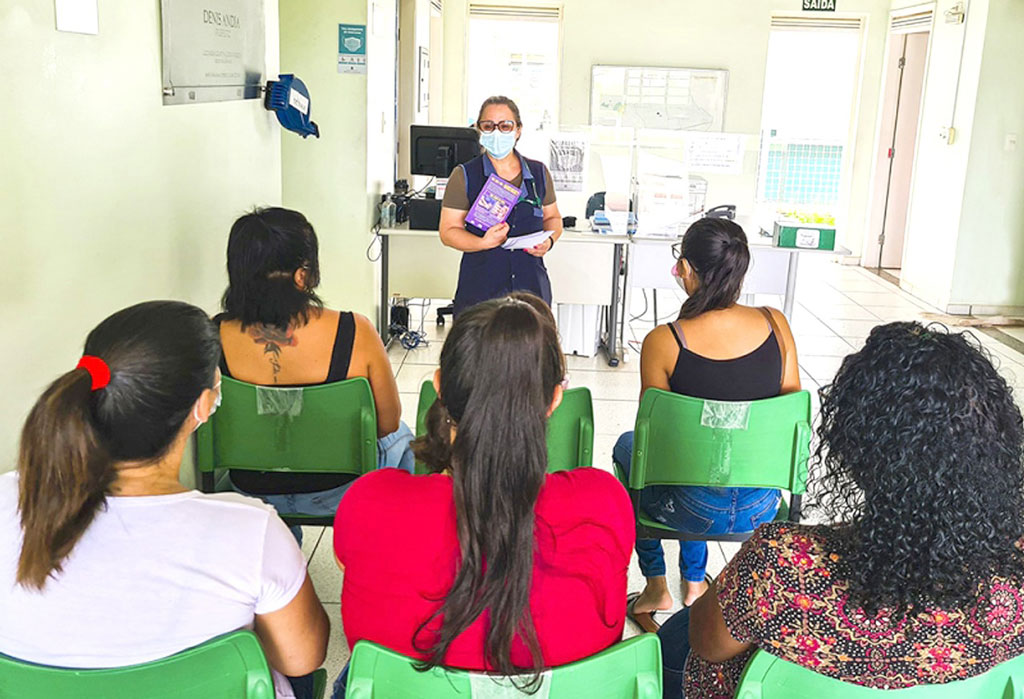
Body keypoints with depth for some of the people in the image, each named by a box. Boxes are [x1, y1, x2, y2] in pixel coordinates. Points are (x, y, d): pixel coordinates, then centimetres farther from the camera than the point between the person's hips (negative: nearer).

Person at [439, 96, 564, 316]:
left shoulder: (539, 173, 12)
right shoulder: (464, 176, 3)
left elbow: (552, 217, 23)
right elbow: (448, 231, 0)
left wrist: (549, 240, 1)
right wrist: (484, 242, -18)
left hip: (531, 287, 2)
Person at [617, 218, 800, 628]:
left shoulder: (663, 342, -20)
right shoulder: (775, 324, -9)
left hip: (694, 512, -4)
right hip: (763, 508, 4)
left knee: (627, 445, 29)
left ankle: (655, 586, 36)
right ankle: (694, 580, 48)